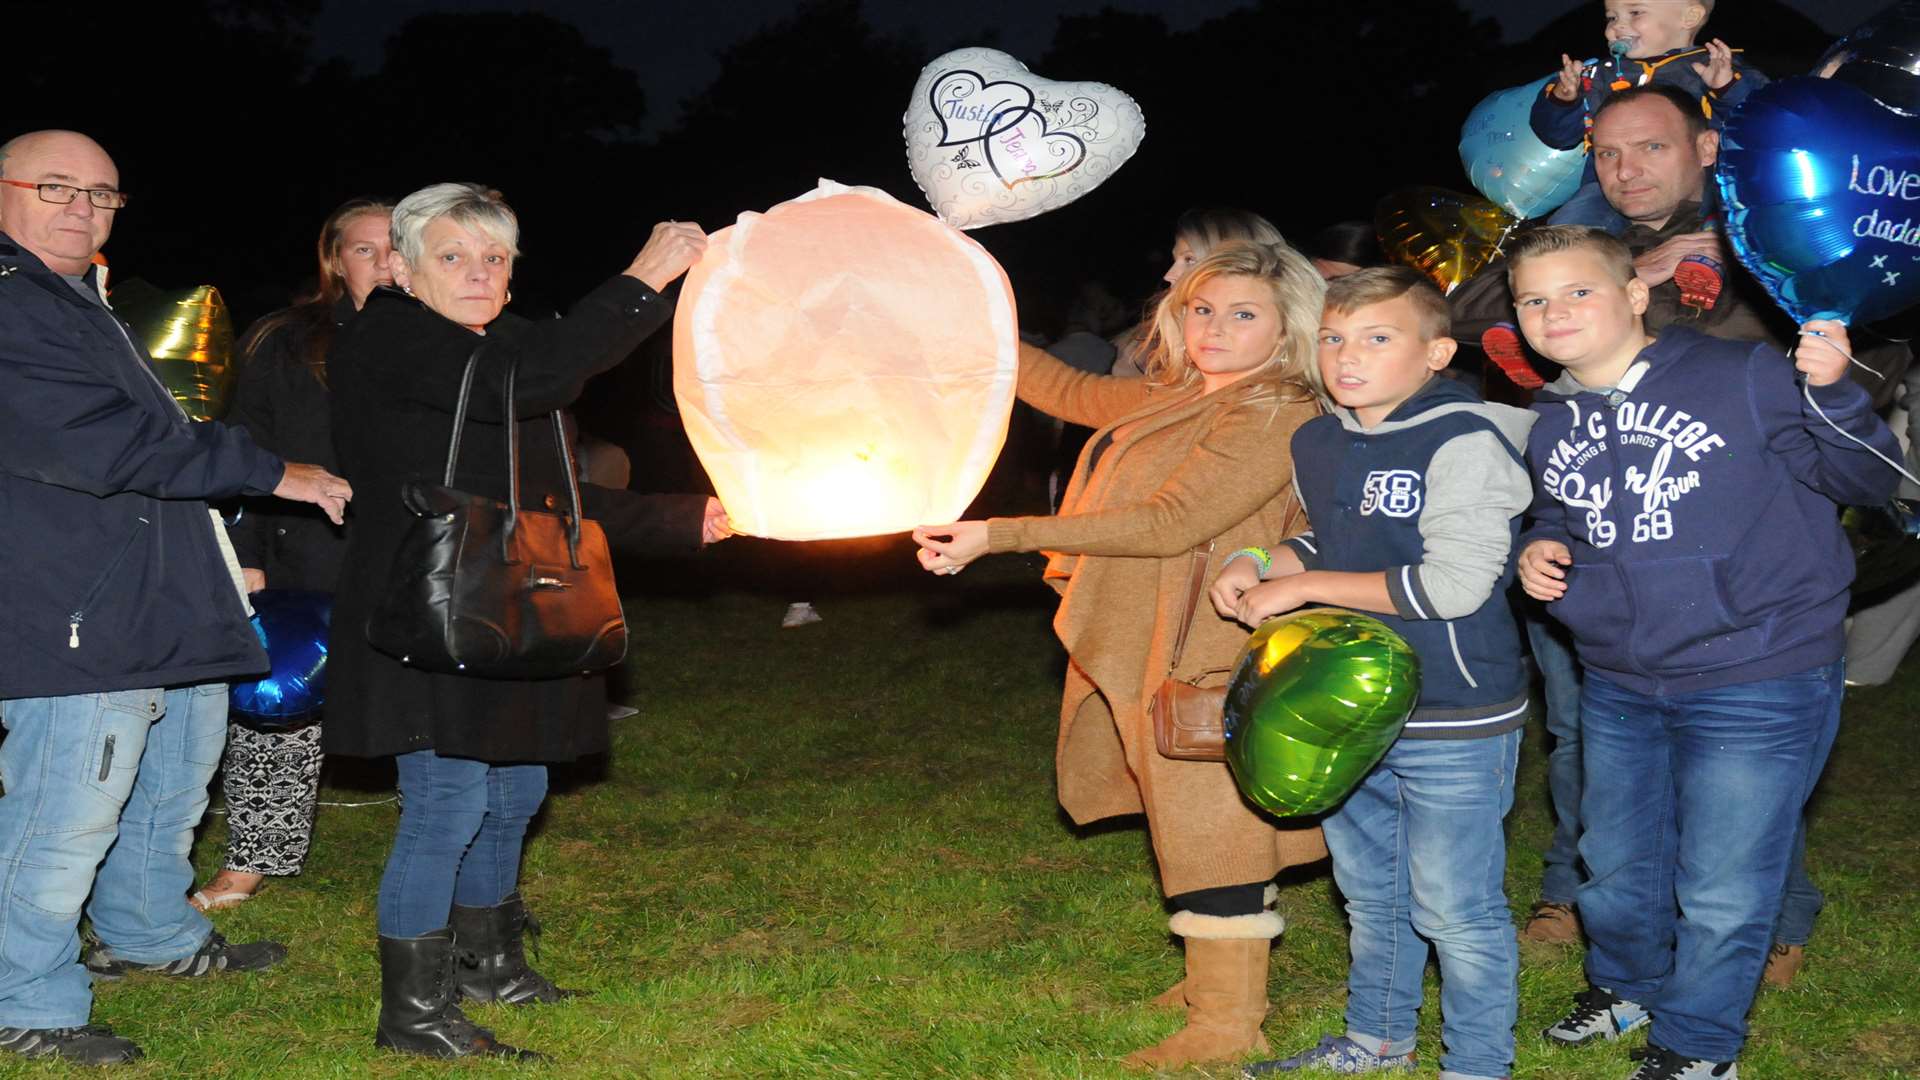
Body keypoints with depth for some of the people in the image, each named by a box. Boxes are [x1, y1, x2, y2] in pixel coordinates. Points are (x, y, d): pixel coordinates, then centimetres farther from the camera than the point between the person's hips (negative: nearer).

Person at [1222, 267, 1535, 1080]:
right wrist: (1261, 564, 1)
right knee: (1369, 894, 22)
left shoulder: (1463, 441, -19)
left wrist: (1303, 587, -19)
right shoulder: (1316, 443, 5)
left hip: (1453, 723, -8)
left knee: (1455, 909, 3)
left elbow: (1453, 584, -26)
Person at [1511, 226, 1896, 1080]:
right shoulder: (1547, 424, 4)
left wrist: (1829, 395, -28)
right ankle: (1627, 984, 51)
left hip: (1757, 686, -5)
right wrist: (1538, 551, 1)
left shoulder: (1743, 378, -13)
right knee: (1616, 868, 22)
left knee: (1721, 890, 4)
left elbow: (1864, 480, -10)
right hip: (1617, 689, 6)